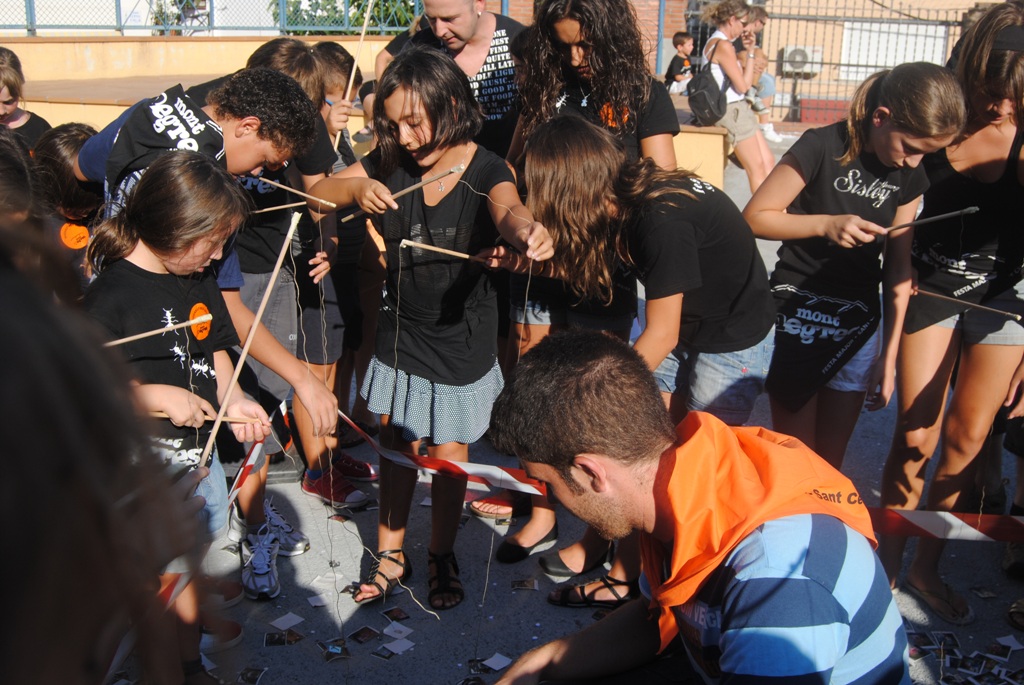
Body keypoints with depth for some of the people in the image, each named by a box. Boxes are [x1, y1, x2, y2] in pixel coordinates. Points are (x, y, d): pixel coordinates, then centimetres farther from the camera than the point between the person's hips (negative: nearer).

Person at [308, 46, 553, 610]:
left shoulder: (485, 170, -18)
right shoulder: (390, 163, -6)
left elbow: (507, 210, -39)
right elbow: (317, 193, -6)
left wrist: (526, 231, -64)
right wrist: (356, 189, -29)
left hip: (462, 339, -3)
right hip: (401, 332, 3)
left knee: (448, 454, 11)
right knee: (398, 447, 16)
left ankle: (442, 557, 36)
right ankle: (390, 556, 36)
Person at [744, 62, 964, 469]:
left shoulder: (910, 175, 2)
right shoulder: (823, 147, -14)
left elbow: (898, 267, 4)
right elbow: (754, 217, -11)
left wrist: (889, 353, 4)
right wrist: (826, 224, -24)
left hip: (858, 327, 5)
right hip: (797, 318, -4)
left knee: (830, 462, 12)